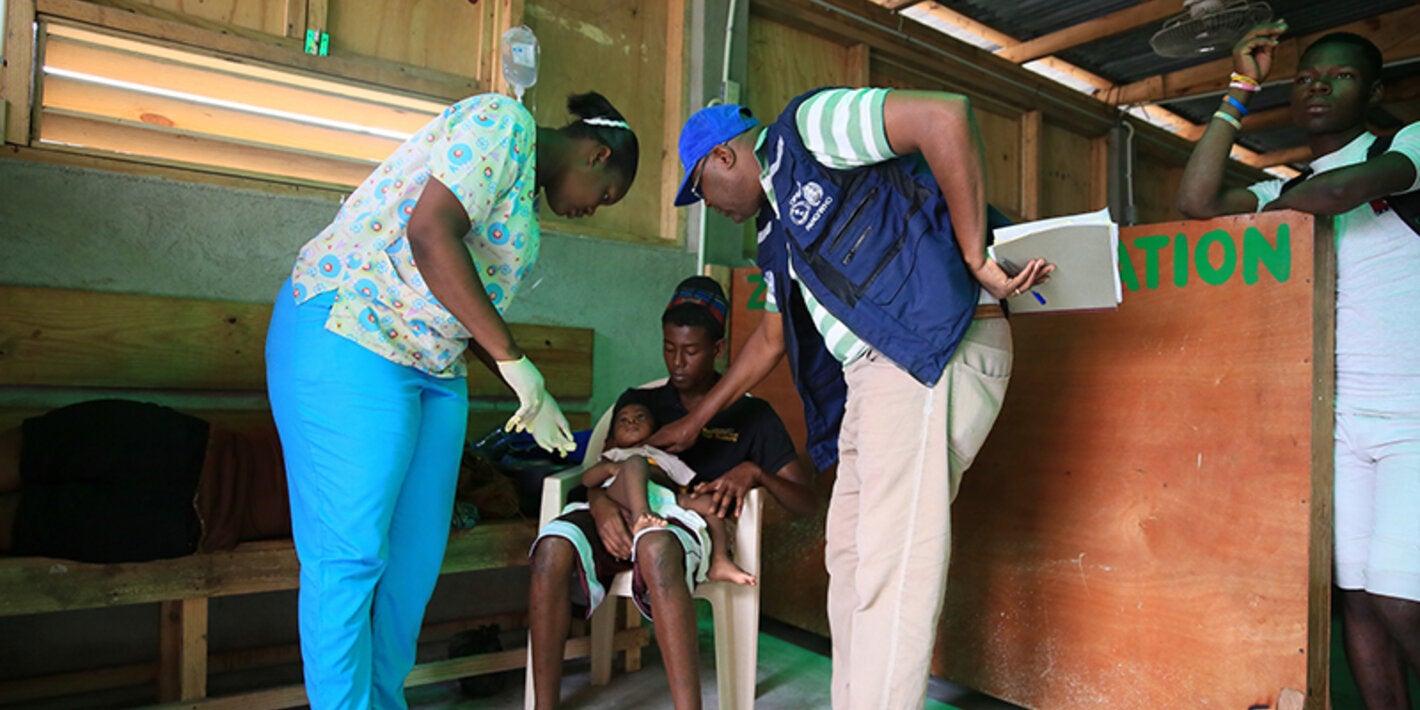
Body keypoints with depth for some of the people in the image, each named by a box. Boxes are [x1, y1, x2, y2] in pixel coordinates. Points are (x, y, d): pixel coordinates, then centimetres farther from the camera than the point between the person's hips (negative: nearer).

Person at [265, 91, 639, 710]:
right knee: (351, 553, -5)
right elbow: (430, 234, -22)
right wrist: (513, 360, -21)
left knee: (415, 553, 9)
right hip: (349, 333, -9)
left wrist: (532, 395, 16)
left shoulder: (524, 195, 20)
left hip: (435, 367, 9)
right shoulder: (503, 123, -7)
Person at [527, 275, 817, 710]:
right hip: (623, 518, 3)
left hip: (690, 526, -3)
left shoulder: (751, 416, 14)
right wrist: (598, 501, -12)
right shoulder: (639, 402, 22)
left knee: (655, 546, -40)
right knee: (553, 546, -31)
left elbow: (808, 504, 8)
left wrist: (754, 471, -12)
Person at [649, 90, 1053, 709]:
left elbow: (944, 115, -15)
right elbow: (771, 338, 33)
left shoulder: (805, 128, -1)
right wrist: (695, 421, 39)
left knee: (891, 562, -10)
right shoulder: (779, 228, 26)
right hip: (873, 374, 10)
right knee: (849, 553, 11)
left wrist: (976, 260, -14)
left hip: (934, 348, -10)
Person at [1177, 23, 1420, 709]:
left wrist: (1268, 206, 1)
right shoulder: (1283, 190, 15)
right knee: (1356, 594, 3)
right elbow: (1195, 202, -2)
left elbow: (1344, 189, -20)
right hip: (1343, 422, 5)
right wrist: (1239, 92, 4)